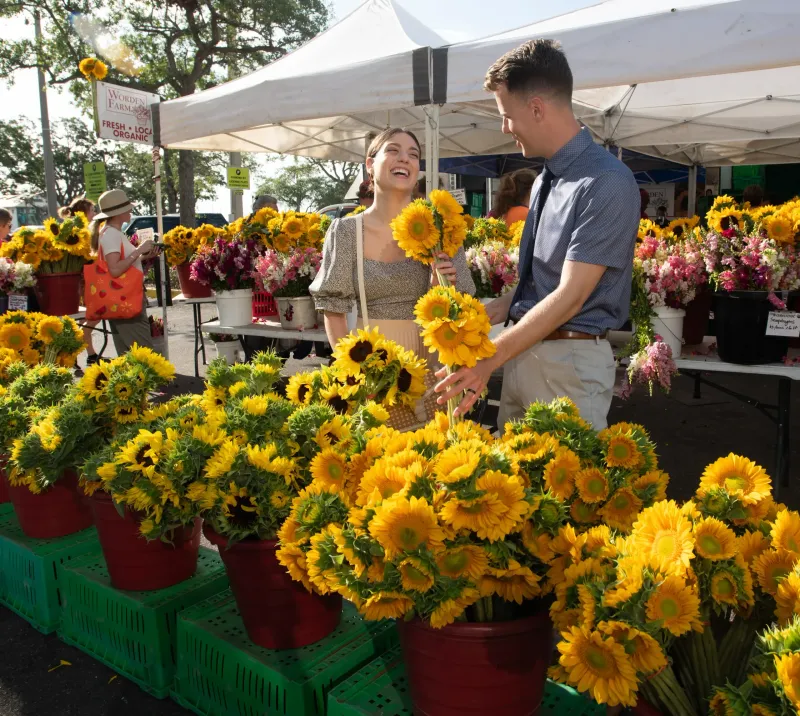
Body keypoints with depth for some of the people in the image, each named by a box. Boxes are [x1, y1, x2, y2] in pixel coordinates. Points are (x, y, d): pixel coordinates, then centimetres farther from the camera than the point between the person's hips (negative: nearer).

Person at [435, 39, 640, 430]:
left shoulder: (607, 183, -16)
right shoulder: (546, 178, 10)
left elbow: (570, 296, -20)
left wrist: (491, 359, -21)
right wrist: (505, 304, 0)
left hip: (570, 360, -8)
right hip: (523, 350, 8)